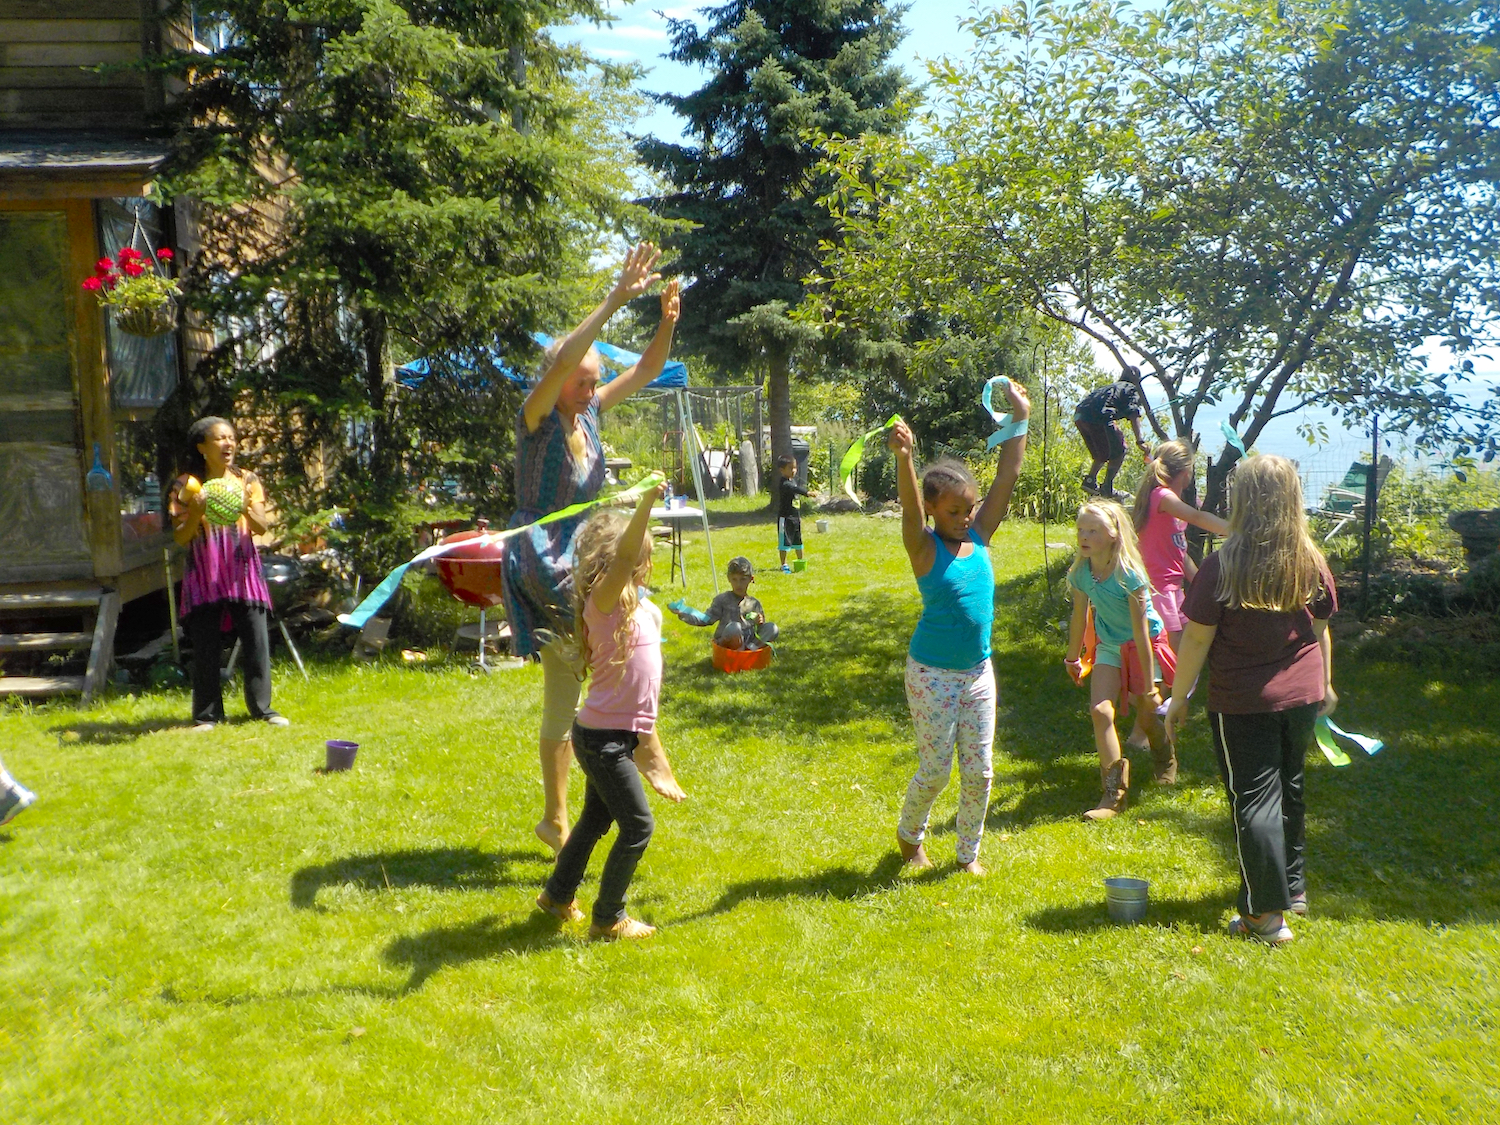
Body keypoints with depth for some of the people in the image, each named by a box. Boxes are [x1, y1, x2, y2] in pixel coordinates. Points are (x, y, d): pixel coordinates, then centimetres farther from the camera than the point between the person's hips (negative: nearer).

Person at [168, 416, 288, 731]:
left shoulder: (247, 480, 6)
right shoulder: (187, 486, 2)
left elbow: (262, 528, -2)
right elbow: (180, 537, 0)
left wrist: (247, 508, -22)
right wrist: (196, 513, -18)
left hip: (242, 572, 1)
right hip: (204, 575, -1)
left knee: (257, 641, -1)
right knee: (206, 647, 0)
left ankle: (262, 708, 10)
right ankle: (207, 715, 11)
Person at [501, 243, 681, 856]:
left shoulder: (589, 412, 7)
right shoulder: (537, 419, -12)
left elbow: (647, 370, 9)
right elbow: (561, 361, -30)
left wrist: (668, 321, -9)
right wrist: (617, 298, -35)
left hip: (575, 560, 8)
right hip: (543, 563, -7)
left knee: (563, 704, 12)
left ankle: (555, 819, 22)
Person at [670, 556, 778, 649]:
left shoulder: (755, 603, 14)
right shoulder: (722, 600, 6)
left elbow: (760, 631, 16)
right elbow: (706, 618, 2)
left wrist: (760, 623, -9)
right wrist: (684, 615, -12)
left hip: (748, 642, 4)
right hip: (725, 643, -3)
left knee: (772, 628, -20)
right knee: (734, 626, -37)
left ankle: (751, 648, -33)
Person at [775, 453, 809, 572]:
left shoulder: (793, 481, 12)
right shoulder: (783, 483, -18)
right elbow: (795, 489, -38)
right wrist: (807, 493, -52)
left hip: (795, 516, 9)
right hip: (785, 517, -9)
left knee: (798, 540, 18)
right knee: (784, 541, -1)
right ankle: (784, 565, 6)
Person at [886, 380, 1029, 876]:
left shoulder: (980, 536, 1)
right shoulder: (924, 547, -11)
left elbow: (1006, 479, -3)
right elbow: (909, 507, -31)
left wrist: (1020, 420, -9)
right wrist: (903, 458, -49)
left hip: (978, 671, 5)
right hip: (932, 673, -5)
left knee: (979, 770, 9)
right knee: (935, 770, 4)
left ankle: (968, 852, 27)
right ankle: (909, 836, 31)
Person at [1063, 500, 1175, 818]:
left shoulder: (1128, 574, -29)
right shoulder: (1080, 573, -14)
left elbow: (1141, 632, -25)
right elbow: (1079, 617, 2)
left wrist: (1149, 686, -21)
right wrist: (1073, 659, 14)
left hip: (1145, 645, -4)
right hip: (1110, 647, 4)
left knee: (1147, 716, 6)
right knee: (1100, 709, -14)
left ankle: (1165, 761, 43)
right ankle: (1114, 792, -6)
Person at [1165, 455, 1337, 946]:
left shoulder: (1222, 565, -17)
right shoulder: (1311, 563, -2)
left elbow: (1197, 638, -14)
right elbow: (1320, 630, 9)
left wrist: (1178, 697, -3)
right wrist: (1324, 684, 24)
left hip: (1243, 703, -5)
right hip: (1302, 697, 5)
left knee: (1254, 800, 2)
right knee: (1289, 790, 22)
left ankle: (1266, 915, 6)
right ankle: (1294, 886, 37)